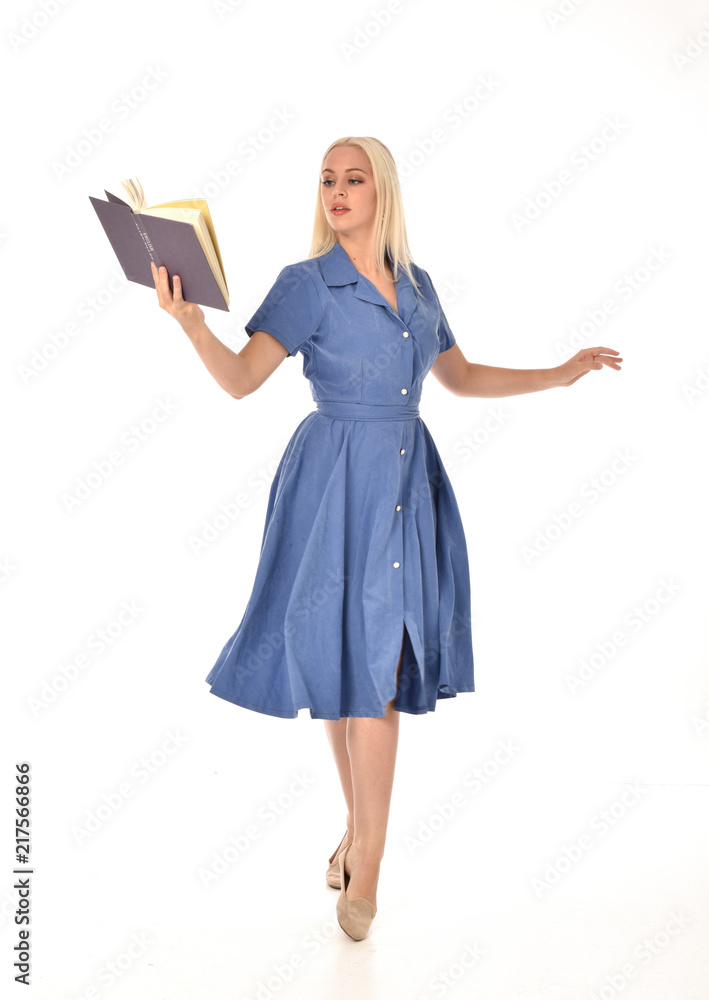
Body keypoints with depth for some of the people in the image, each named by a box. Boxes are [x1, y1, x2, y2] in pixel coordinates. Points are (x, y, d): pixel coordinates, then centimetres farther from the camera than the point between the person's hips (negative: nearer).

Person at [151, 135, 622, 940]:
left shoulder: (417, 285, 11)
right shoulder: (306, 283, -3)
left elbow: (461, 377, 20)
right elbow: (242, 378, -14)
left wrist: (562, 374, 19)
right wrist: (190, 320, -32)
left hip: (408, 480, 4)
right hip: (336, 481, -3)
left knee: (379, 669, 4)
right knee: (345, 662, 3)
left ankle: (364, 850, 17)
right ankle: (362, 835, 22)